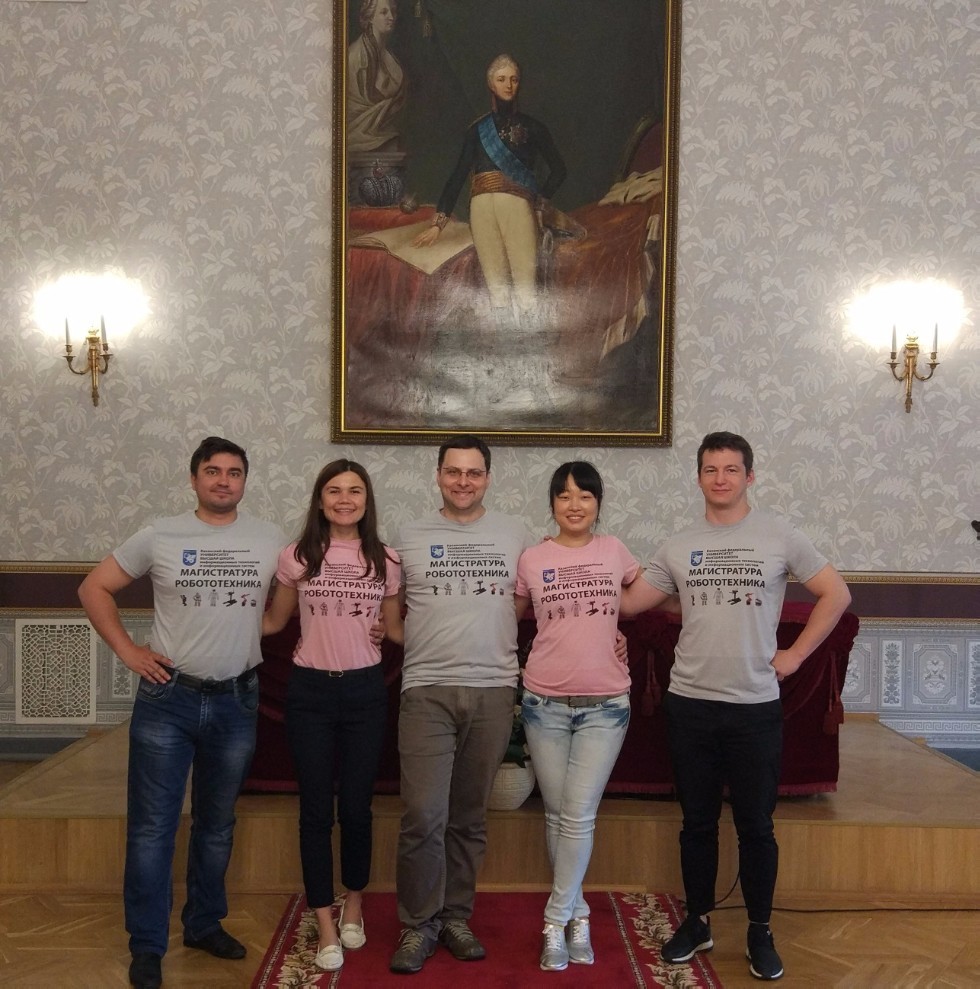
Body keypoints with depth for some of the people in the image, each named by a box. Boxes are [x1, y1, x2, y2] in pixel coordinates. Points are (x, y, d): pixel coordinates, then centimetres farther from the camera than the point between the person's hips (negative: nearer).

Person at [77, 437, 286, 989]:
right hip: (167, 700, -1)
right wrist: (128, 650, -4)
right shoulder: (160, 537, -2)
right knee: (153, 826, 3)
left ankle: (205, 924, 33)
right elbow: (95, 589, 4)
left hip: (236, 702, 2)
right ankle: (148, 945, 16)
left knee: (217, 824, 16)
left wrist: (262, 636, 0)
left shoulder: (271, 541, 1)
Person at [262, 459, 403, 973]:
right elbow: (272, 621, 9)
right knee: (316, 810, 4)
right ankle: (326, 927, 16)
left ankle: (353, 906, 33)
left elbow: (395, 628, 10)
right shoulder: (296, 557, -1)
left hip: (364, 691, 1)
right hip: (310, 692, 0)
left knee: (356, 807, 10)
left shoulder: (385, 561, 2)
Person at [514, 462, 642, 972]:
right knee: (557, 815, 8)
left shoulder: (614, 551, 3)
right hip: (545, 703, 0)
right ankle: (576, 911, 25)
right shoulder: (532, 559, 1)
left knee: (579, 816, -3)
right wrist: (517, 664, 5)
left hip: (605, 704, 0)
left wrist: (616, 629, 12)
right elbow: (512, 615, 14)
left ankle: (556, 921, 9)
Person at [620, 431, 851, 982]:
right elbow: (629, 602, 8)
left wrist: (795, 655, -2)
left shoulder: (779, 536, -1)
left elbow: (837, 595, 2)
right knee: (697, 822, 13)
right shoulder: (679, 547, 6)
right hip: (690, 704, 2)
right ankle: (699, 922, 29)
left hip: (756, 707, -2)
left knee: (756, 825, 8)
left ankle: (760, 932, 24)